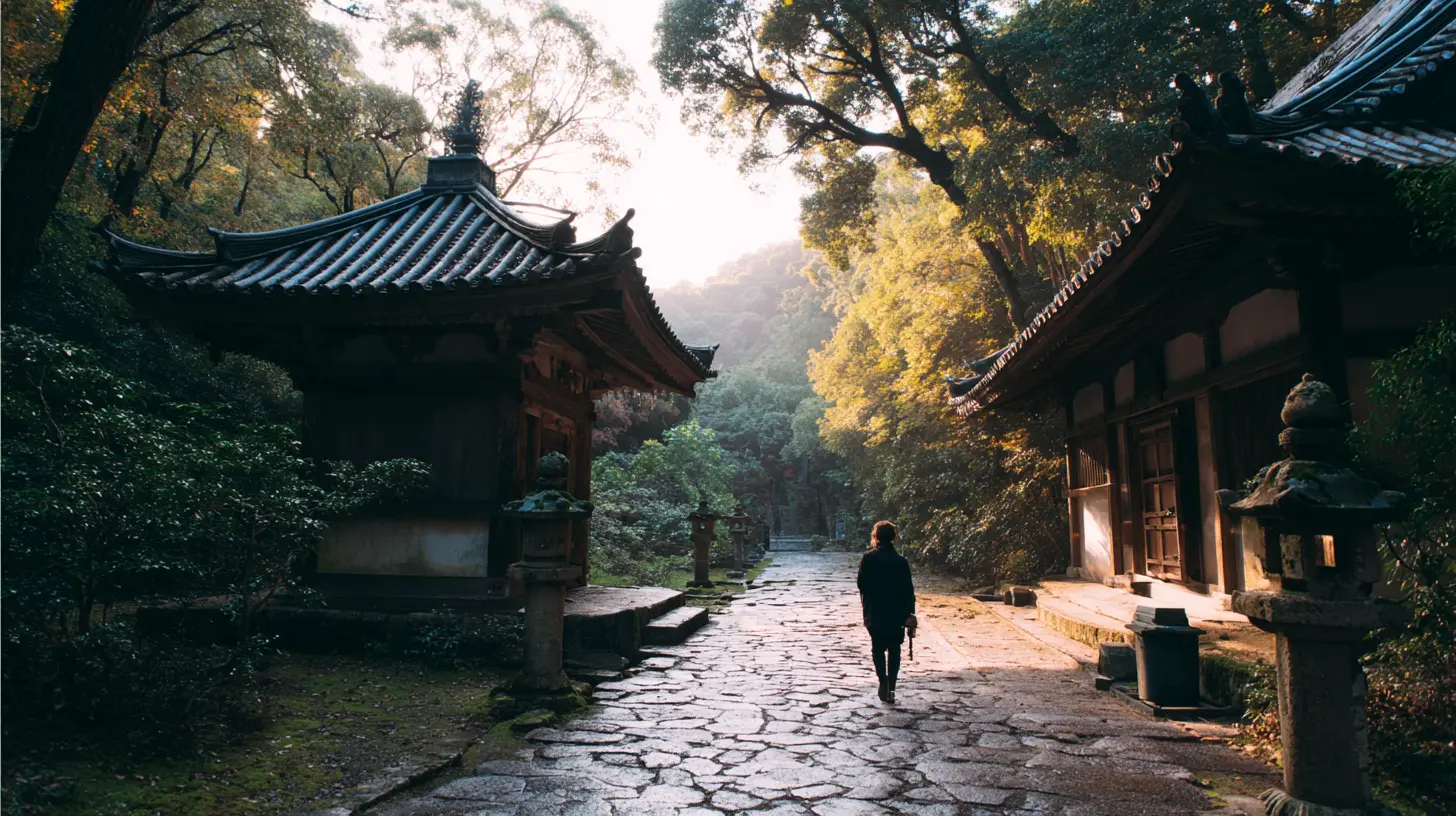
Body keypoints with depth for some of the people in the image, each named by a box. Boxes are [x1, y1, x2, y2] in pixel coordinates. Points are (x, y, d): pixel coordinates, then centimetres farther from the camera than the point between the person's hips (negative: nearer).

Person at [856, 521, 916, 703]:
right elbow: (908, 589, -6)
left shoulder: (867, 559, -7)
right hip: (896, 612, 0)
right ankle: (891, 688, 6)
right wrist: (909, 613, 1)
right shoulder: (900, 561, -8)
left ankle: (883, 683, 2)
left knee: (878, 649, 13)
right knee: (894, 650, 11)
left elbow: (862, 585, -3)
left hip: (874, 612, 0)